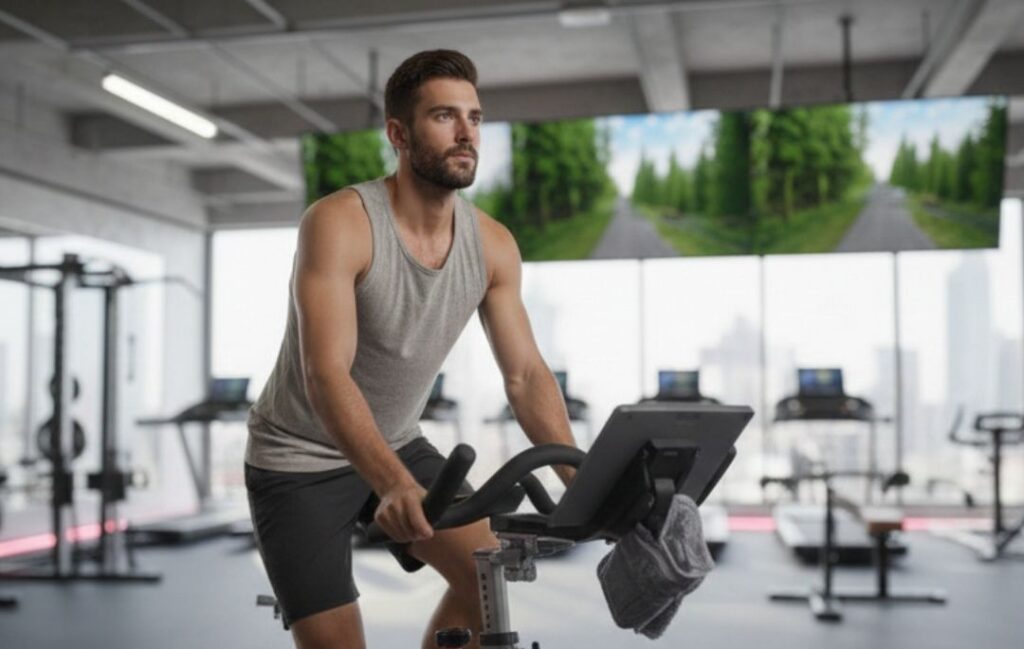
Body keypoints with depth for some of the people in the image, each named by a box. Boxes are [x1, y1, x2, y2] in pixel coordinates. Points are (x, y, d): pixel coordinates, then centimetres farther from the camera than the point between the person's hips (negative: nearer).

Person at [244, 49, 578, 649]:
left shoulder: (493, 244, -8)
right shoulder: (339, 223, -25)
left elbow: (527, 374, -7)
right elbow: (327, 377, -34)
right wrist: (394, 484, -48)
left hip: (398, 448, 5)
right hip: (300, 459, -5)